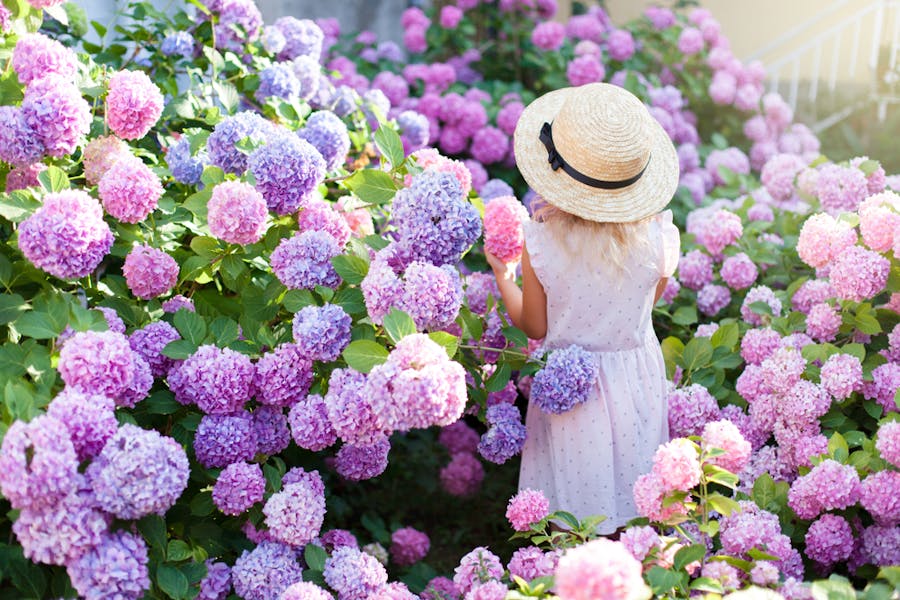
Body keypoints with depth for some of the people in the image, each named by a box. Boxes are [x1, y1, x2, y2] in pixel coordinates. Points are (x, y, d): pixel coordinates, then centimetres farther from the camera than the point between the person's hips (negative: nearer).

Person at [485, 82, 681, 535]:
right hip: (635, 375, 2)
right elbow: (648, 304, -3)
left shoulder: (540, 240, -26)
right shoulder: (658, 237, -23)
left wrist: (501, 275, 4)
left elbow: (534, 327, -12)